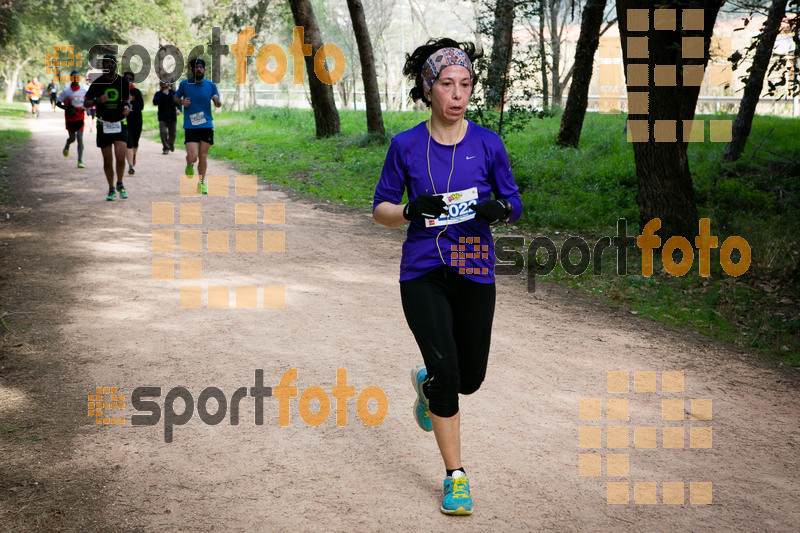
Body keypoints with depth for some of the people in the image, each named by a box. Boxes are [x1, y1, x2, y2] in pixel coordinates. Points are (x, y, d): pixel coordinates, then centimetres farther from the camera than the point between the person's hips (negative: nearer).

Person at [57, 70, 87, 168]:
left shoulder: (83, 90, 2)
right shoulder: (66, 91, -6)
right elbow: (58, 103, -3)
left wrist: (85, 107, -7)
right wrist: (67, 108, -19)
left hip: (80, 118, 1)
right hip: (70, 118, -1)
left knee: (80, 138, -9)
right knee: (72, 138, 10)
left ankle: (80, 161, -9)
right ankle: (67, 146, 48)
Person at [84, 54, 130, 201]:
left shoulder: (123, 82, 5)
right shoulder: (97, 83, 0)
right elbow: (86, 103, 4)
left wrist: (127, 107, -1)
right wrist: (98, 101, -15)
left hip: (120, 124, 0)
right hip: (103, 125, 0)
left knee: (120, 157, -15)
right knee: (107, 160, 3)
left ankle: (119, 184, 9)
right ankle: (111, 189, 20)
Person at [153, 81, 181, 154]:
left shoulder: (173, 93, 1)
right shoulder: (158, 94, -3)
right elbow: (155, 102, -19)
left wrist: (179, 109, -17)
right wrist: (163, 94, -24)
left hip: (172, 117, 2)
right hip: (162, 118, -2)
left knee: (172, 134, 11)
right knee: (163, 132, -16)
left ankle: (171, 145, 39)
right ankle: (166, 148, -6)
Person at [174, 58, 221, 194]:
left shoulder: (211, 85, 4)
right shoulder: (184, 84, 1)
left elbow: (218, 105, 11)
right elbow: (176, 98, 16)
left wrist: (217, 101, -13)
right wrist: (182, 102, -5)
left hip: (206, 125, 1)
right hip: (190, 126, -1)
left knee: (203, 156, 2)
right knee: (192, 157, -12)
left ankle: (201, 183, 20)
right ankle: (189, 165, 25)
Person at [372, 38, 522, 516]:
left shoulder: (487, 145, -2)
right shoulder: (406, 146, -2)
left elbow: (514, 203, 6)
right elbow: (381, 209, 3)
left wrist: (498, 209, -18)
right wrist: (412, 211, -18)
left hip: (474, 271, 2)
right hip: (423, 273, -2)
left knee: (470, 377, 9)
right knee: (445, 368, -12)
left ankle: (427, 383, 46)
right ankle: (456, 475, 4)